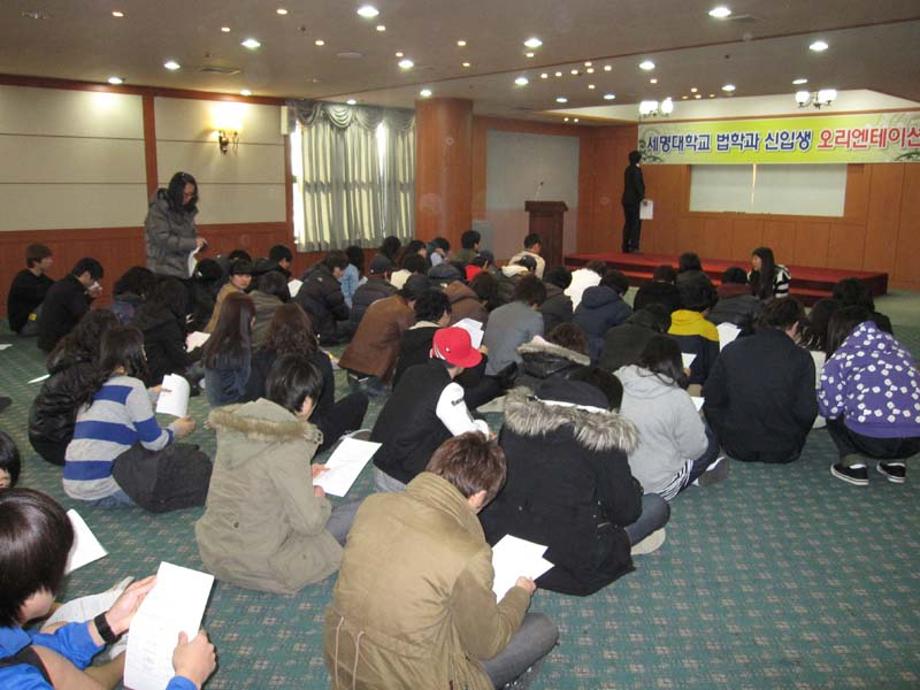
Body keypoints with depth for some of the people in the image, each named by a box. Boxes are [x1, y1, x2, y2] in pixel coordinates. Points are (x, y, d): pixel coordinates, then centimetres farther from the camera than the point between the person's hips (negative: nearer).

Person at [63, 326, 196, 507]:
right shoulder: (132, 386, -11)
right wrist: (176, 429, 13)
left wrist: (151, 396, 38)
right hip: (101, 490, -8)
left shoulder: (94, 387, 12)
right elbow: (154, 442, -7)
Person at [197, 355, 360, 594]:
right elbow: (309, 523, -21)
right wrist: (319, 498, -1)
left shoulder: (240, 419, -2)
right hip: (253, 564, -7)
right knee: (358, 512, -2)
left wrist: (303, 474, 12)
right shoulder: (289, 447, -25)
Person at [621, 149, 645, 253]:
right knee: (636, 223, -5)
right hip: (634, 200, -9)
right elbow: (637, 185, -19)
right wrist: (642, 197, -17)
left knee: (628, 223, 10)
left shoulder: (628, 169, 14)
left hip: (627, 199, 9)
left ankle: (626, 247, 11)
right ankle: (633, 247, -7)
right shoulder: (636, 170, -12)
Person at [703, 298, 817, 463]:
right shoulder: (801, 357, -12)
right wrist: (794, 441, 7)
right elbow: (806, 412, -14)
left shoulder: (732, 350, -6)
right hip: (783, 452, 0)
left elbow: (710, 400, -3)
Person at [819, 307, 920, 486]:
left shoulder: (839, 358, 9)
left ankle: (854, 464, 8)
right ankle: (896, 464, 23)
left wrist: (820, 397, 26)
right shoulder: (898, 348, 24)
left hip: (871, 439, -5)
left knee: (835, 416, 25)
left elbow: (831, 408, 3)